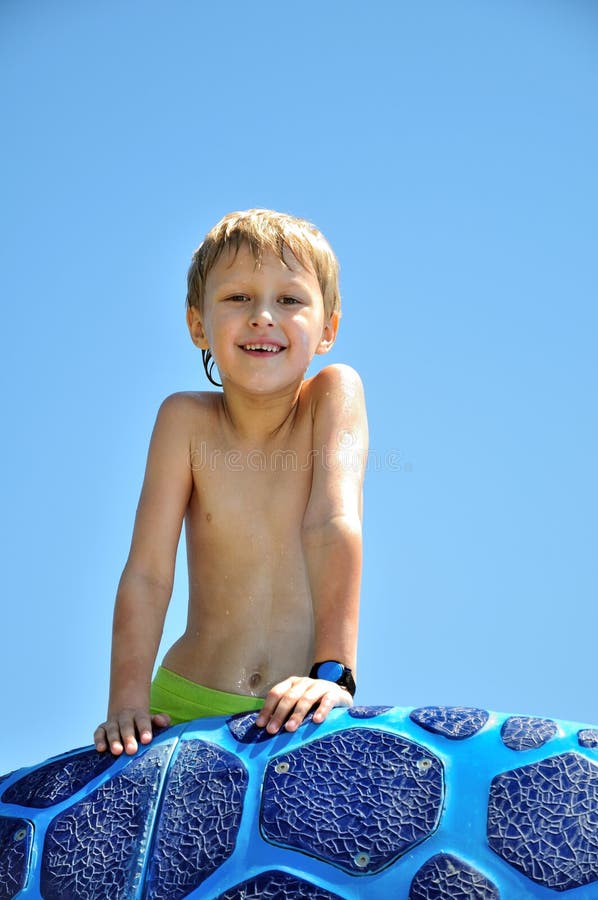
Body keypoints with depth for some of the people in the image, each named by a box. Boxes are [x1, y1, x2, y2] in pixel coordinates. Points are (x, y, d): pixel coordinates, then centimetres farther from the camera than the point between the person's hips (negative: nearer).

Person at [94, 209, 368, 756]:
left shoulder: (335, 395, -5)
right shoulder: (185, 419, -4)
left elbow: (333, 524, -15)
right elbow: (147, 573, -7)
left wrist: (334, 670, -25)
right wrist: (128, 702, -18)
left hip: (301, 711, -1)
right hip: (189, 704, 1)